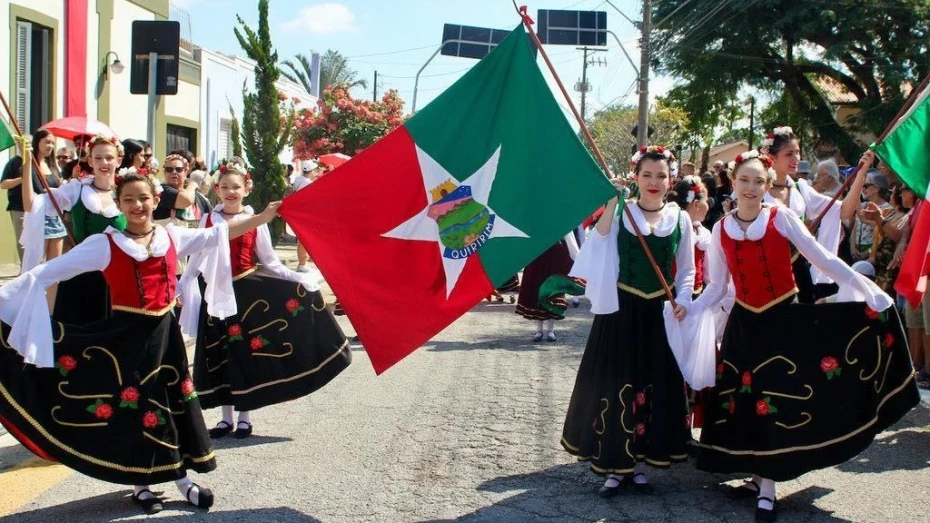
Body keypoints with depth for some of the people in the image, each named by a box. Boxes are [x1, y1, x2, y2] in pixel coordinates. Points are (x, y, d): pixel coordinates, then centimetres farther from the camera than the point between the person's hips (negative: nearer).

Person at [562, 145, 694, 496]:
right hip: (621, 310, -2)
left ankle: (639, 463, 20)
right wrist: (611, 201, -23)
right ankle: (617, 466, 10)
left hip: (661, 313, 2)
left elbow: (687, 270, 10)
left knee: (656, 387, 6)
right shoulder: (620, 211, -1)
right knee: (616, 386, 0)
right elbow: (600, 238, -20)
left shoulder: (680, 218, 5)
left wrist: (683, 301, -4)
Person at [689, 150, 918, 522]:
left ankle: (766, 487, 3)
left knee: (777, 398, -5)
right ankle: (760, 476, 20)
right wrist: (689, 310, -9)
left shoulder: (781, 217, -8)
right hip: (745, 323, 3)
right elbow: (716, 286, 5)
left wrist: (867, 289, -13)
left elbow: (822, 258, -9)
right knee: (749, 400, 5)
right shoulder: (721, 229, 0)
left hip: (784, 318, -3)